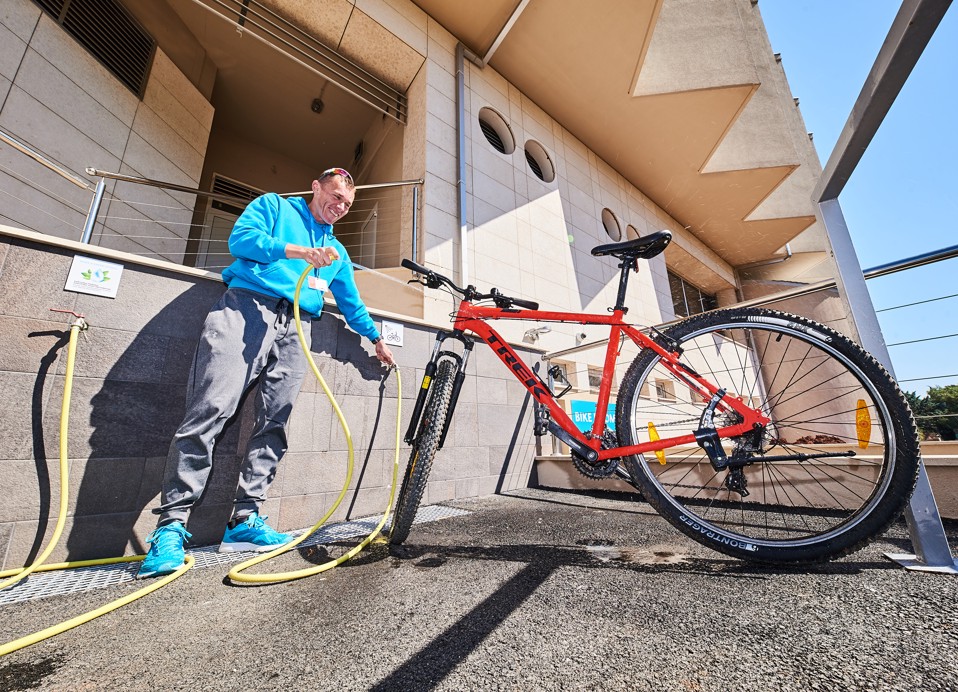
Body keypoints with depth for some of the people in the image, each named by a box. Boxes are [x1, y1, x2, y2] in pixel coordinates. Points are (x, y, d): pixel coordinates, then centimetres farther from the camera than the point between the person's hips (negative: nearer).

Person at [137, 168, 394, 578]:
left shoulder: (337, 252, 30)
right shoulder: (275, 206, 18)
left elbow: (351, 303, 34)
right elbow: (241, 238, -1)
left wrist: (377, 339, 35)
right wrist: (298, 251, -12)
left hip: (294, 330, 4)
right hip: (246, 308, -4)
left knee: (274, 425, -4)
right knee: (210, 411, -15)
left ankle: (245, 520, 3)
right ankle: (172, 523, -7)